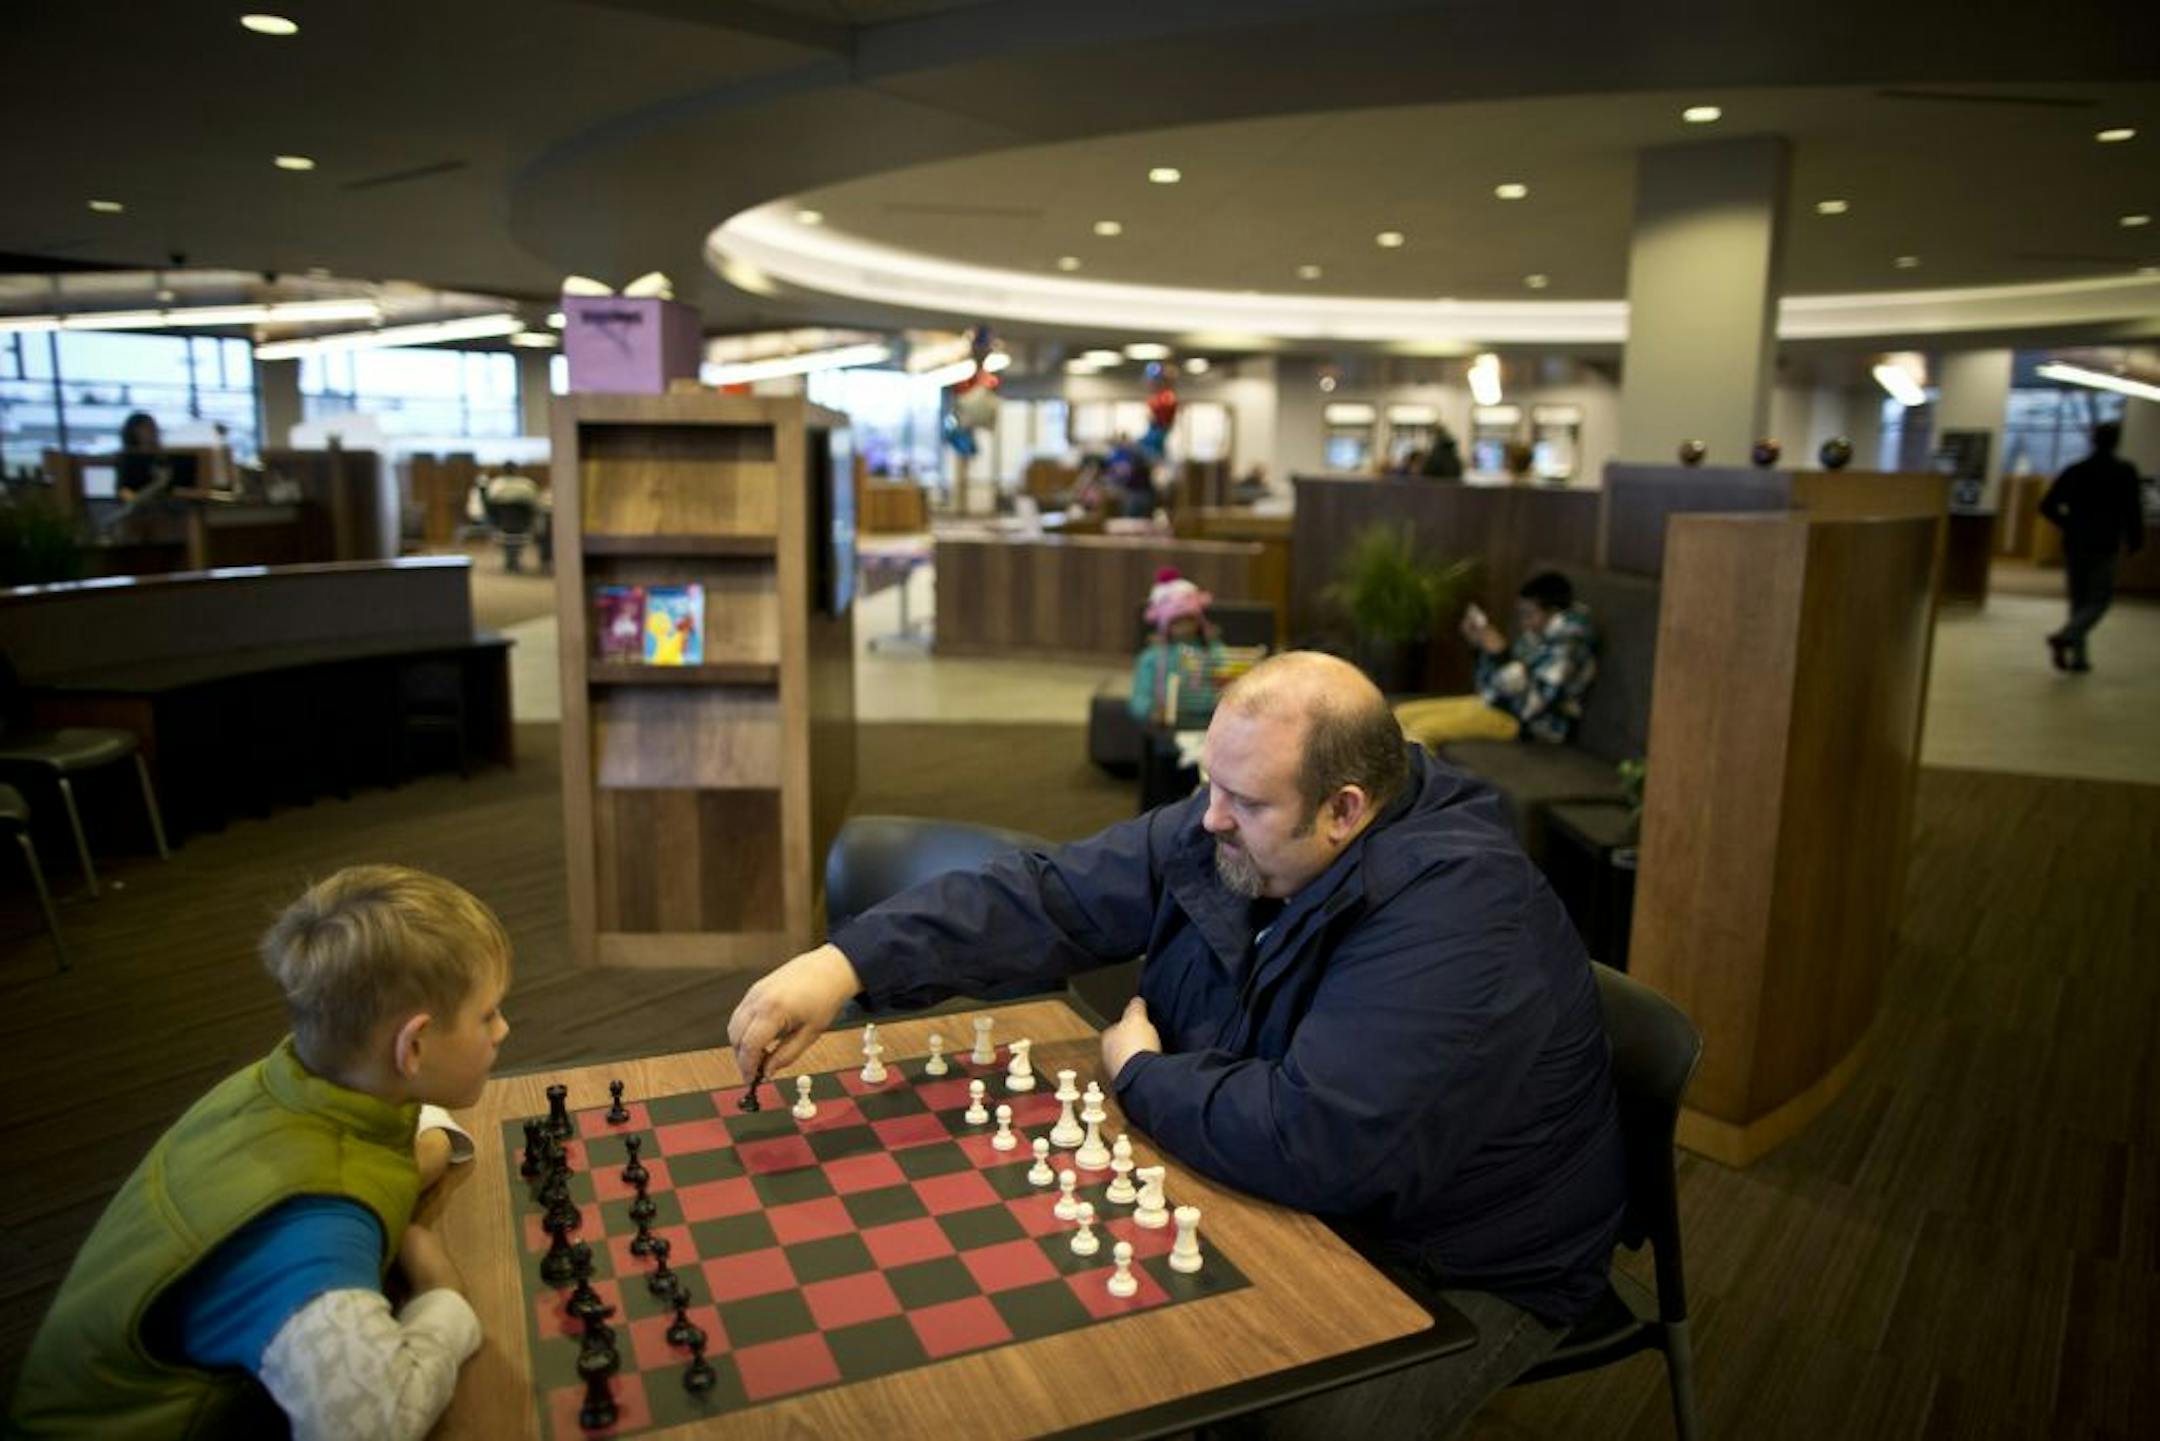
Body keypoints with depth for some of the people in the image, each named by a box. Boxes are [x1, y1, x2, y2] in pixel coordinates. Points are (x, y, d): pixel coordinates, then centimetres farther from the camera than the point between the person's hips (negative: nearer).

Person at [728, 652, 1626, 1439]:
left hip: (1449, 1275, -6)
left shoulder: (1452, 920, -33)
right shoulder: (1237, 829, -10)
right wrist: (846, 964, -22)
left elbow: (1317, 1145, -40)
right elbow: (1045, 896, -10)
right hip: (1276, 1192, 6)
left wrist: (1138, 1072, -22)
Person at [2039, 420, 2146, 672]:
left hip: (2074, 546, 4)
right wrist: (2136, 541, 3)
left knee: (2079, 601, 11)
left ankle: (2078, 656, 10)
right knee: (2099, 600, 3)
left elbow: (2047, 506, 1)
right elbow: (2132, 509, -10)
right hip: (2104, 547, -4)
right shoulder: (2124, 471, -6)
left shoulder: (2074, 471, 3)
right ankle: (2065, 637, -21)